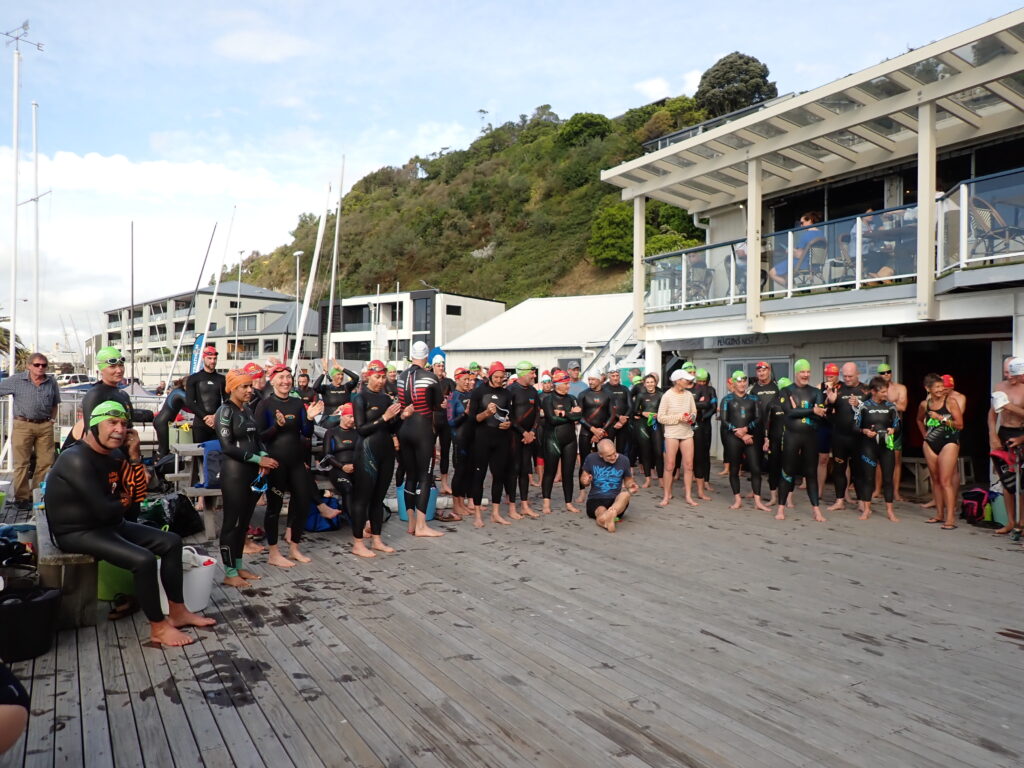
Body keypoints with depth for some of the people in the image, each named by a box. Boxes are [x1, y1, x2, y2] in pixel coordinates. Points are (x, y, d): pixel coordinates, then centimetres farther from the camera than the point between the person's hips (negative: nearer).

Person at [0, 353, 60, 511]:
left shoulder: (51, 382, 9)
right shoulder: (16, 380, 0)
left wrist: (51, 420, 9)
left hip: (45, 426, 3)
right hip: (23, 425, -3)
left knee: (46, 462, 4)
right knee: (22, 463, 0)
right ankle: (22, 497, 8)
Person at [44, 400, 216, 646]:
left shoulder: (114, 454, 5)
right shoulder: (76, 460, -23)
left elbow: (137, 496, 2)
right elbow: (104, 510, -28)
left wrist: (134, 455, -8)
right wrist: (124, 501, -4)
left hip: (107, 524, 10)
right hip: (77, 532, -10)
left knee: (172, 542, 5)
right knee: (144, 560, -27)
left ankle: (177, 612, 13)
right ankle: (158, 628, -9)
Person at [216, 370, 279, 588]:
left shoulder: (248, 410, 12)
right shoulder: (225, 411, -9)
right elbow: (228, 446, -16)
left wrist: (264, 458, -5)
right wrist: (259, 460, -17)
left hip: (253, 472, 7)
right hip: (234, 472, -7)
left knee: (244, 521, 12)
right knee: (232, 521, -1)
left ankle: (238, 566, 22)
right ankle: (229, 573, 6)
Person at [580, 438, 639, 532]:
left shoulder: (623, 460, 4)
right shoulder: (591, 459, 1)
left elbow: (628, 480, 19)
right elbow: (584, 477, 15)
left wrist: (632, 485, -5)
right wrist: (586, 481, -9)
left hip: (616, 500, 0)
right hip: (595, 499, 0)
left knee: (625, 494, -37)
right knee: (601, 511, -38)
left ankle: (611, 512, -65)